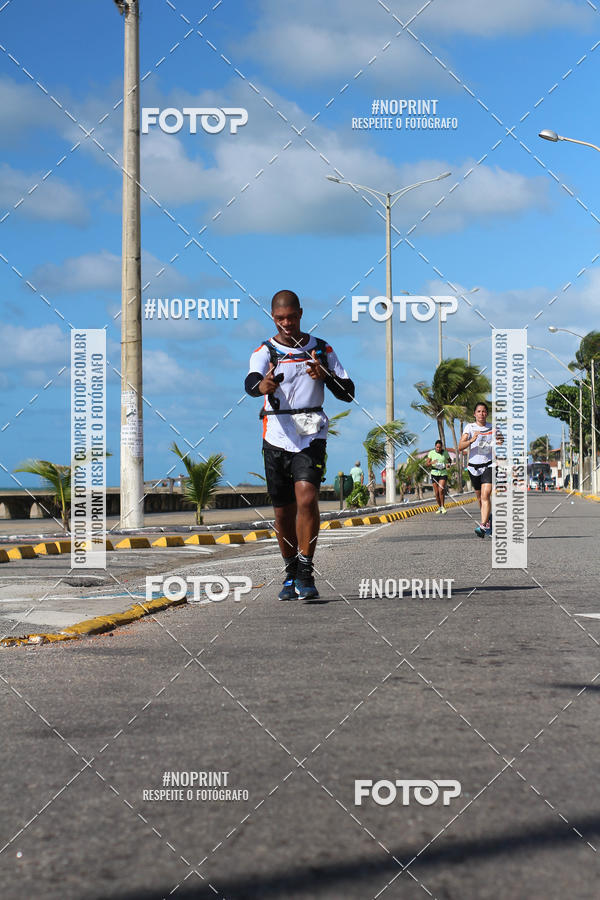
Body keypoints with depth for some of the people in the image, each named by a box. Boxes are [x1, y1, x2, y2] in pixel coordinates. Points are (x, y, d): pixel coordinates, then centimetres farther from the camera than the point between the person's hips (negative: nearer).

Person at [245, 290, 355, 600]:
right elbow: (251, 381, -20)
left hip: (311, 435, -1)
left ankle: (306, 573, -18)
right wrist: (264, 385, -44)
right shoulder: (265, 351, 2)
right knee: (283, 512, 6)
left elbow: (348, 393, 6)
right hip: (277, 437, 1)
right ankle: (291, 574, 25)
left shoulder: (321, 350, 7)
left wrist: (324, 376, -15)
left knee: (306, 497, -22)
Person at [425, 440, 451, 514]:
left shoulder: (445, 453, 0)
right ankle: (439, 507, 22)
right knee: (436, 492, 3)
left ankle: (443, 506, -5)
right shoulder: (431, 453, -2)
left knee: (441, 490, -19)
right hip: (434, 474, 1)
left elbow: (449, 460, 17)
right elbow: (426, 464, 0)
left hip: (443, 474, -1)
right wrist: (432, 462, -21)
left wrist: (448, 464, -6)